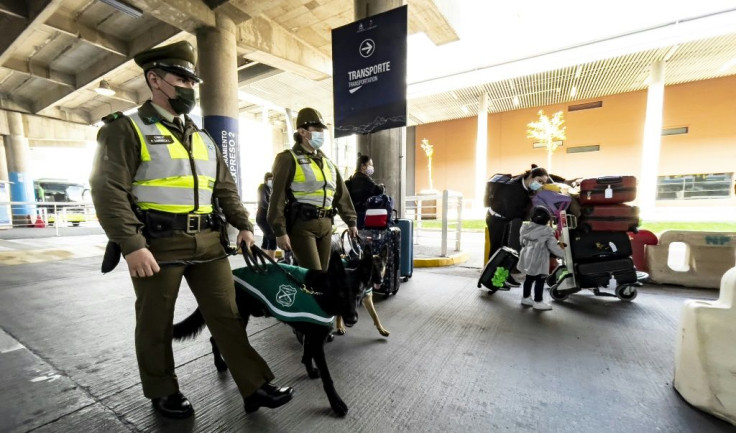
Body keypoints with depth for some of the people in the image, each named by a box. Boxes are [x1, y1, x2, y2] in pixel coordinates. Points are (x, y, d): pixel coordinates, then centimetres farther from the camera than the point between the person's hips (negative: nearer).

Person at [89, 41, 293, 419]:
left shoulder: (202, 138, 17)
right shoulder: (126, 129, -1)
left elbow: (225, 187, 16)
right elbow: (108, 190, -10)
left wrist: (243, 225, 7)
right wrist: (131, 246, -17)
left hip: (207, 241, 5)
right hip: (157, 244, -5)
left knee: (227, 314, 7)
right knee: (155, 324, 12)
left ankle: (255, 386, 17)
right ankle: (163, 392, 35)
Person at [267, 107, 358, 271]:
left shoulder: (326, 162, 19)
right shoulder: (289, 159, -3)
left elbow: (341, 193, 20)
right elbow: (278, 197, -9)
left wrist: (351, 221, 18)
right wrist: (280, 231, -14)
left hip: (325, 224, 7)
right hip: (302, 224, -7)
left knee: (322, 273, 12)